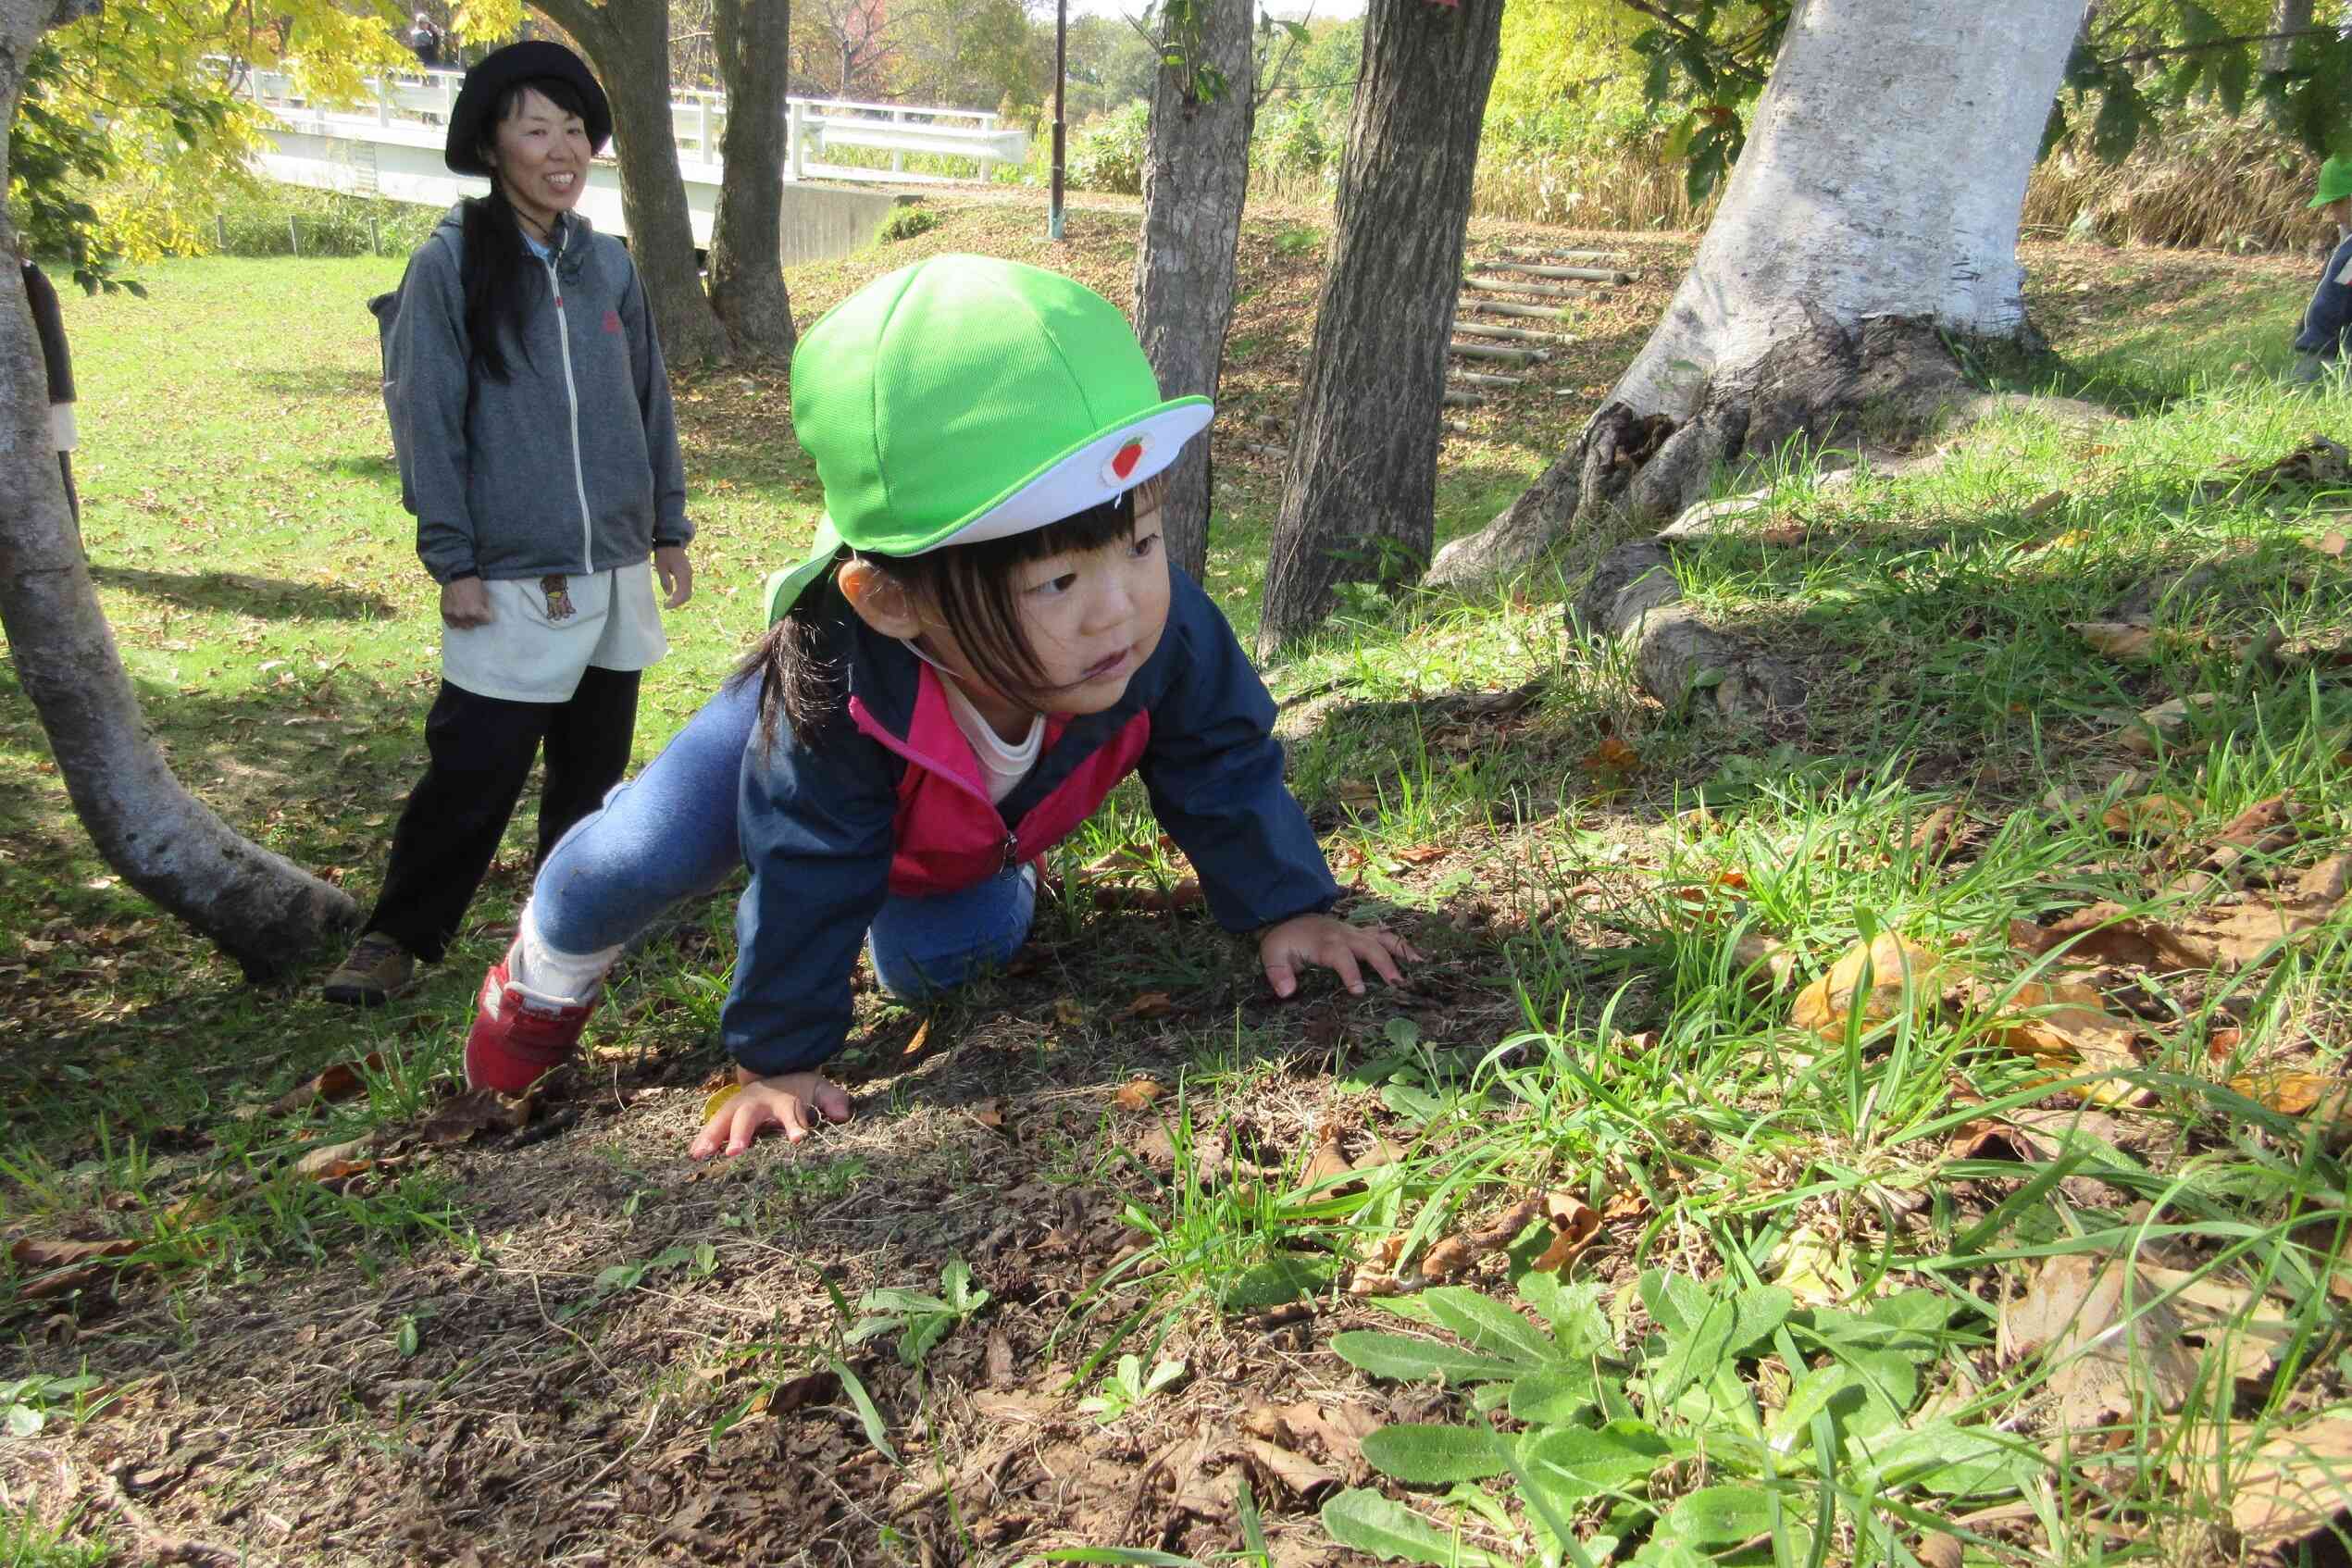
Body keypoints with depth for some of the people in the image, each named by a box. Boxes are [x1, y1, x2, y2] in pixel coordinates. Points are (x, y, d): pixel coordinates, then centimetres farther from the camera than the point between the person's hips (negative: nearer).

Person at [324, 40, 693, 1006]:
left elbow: (650, 406, 14)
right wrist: (452, 561, -11)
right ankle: (398, 936, 13)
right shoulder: (450, 266, -5)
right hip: (508, 581, -5)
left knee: (594, 765, 13)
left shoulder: (607, 265, 8)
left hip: (615, 570, 5)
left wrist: (669, 528, 14)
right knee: (473, 774, -4)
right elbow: (425, 421, -7)